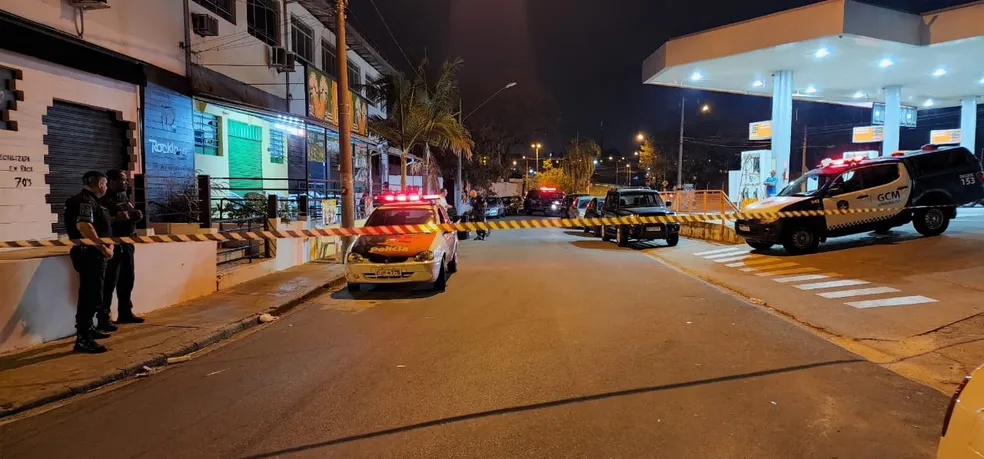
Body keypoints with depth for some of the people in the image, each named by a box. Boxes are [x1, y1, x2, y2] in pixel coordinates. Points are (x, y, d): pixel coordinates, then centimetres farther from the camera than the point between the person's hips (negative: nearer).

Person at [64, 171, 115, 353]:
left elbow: (101, 227, 23)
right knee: (91, 297, -10)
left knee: (91, 295, 21)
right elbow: (83, 226, -29)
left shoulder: (90, 200, 18)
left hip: (94, 254, 11)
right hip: (89, 254, -11)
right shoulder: (85, 201, -15)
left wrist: (108, 245, 8)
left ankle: (88, 329, 35)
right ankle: (83, 339, -7)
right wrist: (103, 248, -24)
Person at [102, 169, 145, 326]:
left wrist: (136, 216, 4)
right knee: (109, 282, -7)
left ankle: (125, 313, 24)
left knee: (127, 279, 14)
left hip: (127, 243, 9)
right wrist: (116, 219, -33)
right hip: (113, 244, -9)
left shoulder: (124, 197, 14)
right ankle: (103, 318, -1)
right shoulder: (105, 199, -13)